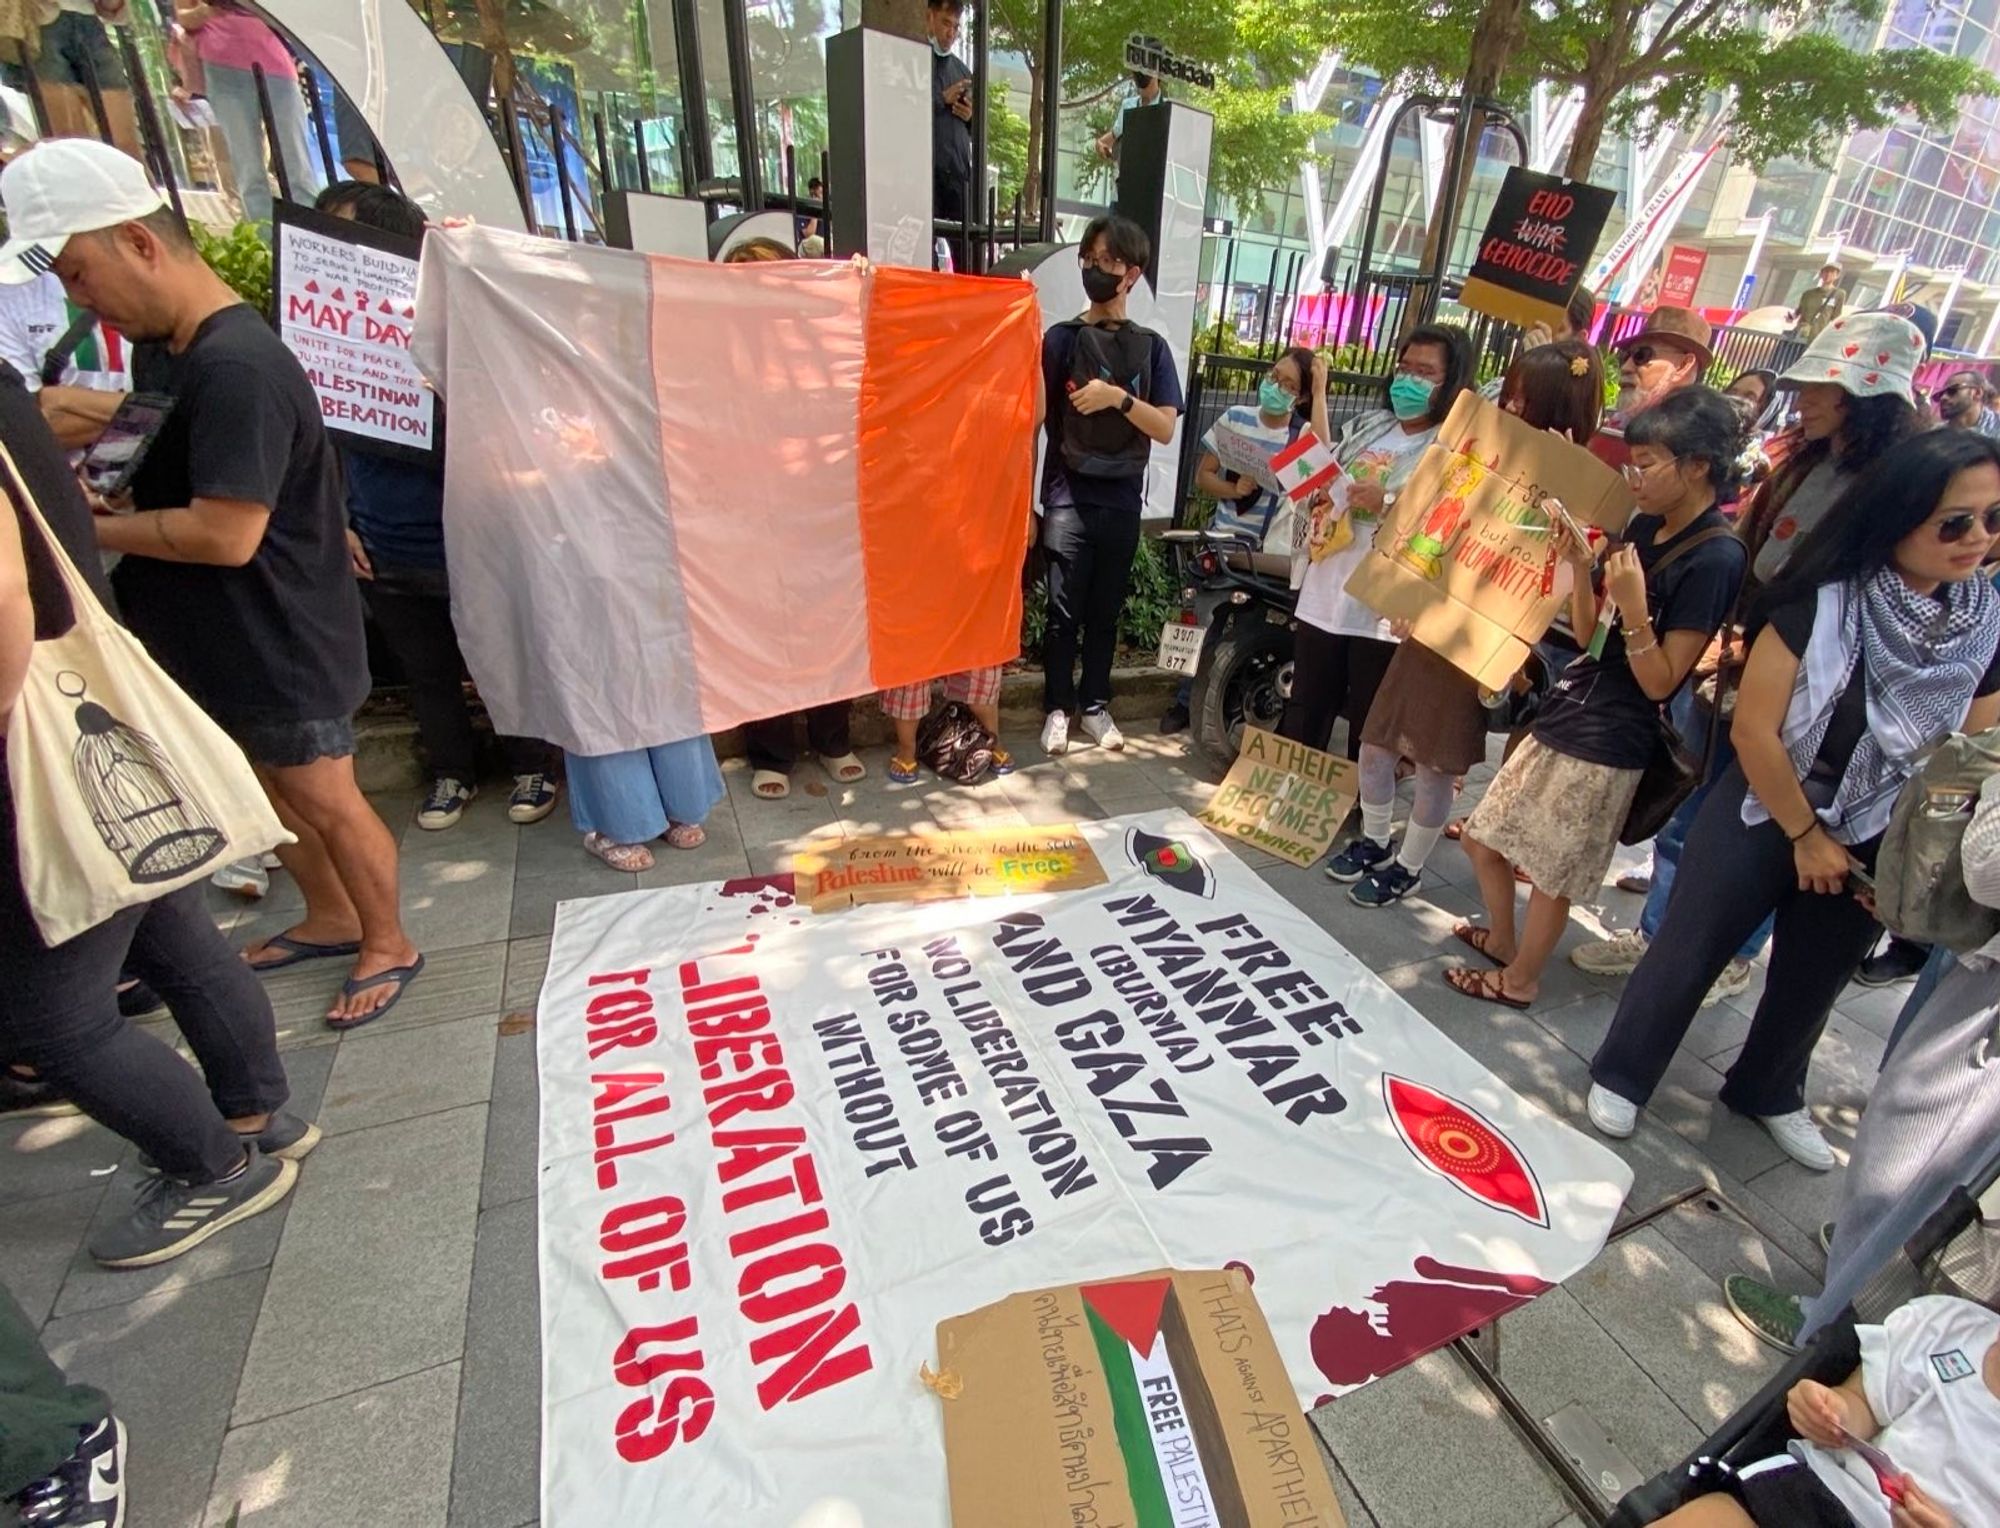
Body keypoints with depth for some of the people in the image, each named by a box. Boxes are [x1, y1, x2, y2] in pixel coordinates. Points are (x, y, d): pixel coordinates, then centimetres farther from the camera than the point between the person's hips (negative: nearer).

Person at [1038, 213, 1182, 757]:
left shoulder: (1151, 347, 8)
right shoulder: (1062, 337, 1)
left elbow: (1165, 429, -4)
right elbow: (1034, 414, -4)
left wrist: (1119, 397, -15)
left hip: (1122, 502, 3)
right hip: (1068, 499, -2)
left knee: (1106, 613, 11)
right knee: (1064, 613, 2)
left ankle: (1095, 705, 23)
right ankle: (1058, 708, 15)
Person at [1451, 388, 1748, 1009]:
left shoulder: (1716, 559, -16)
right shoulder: (1644, 526, 6)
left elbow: (1660, 682, -16)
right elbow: (1588, 635, 8)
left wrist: (1633, 605, -28)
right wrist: (1579, 563, -4)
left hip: (1607, 746, -8)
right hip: (1563, 717, 8)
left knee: (1550, 872, 7)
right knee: (1483, 839, 16)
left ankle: (1519, 979, 29)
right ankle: (1502, 938, 40)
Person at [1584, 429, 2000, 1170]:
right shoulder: (1824, 601, -21)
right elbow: (1753, 729, -19)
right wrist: (1804, 835, -11)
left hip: (1873, 844, 5)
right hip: (1764, 814, -4)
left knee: (1812, 982, 20)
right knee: (1687, 953, 4)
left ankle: (1770, 1093, 45)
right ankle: (1620, 1077, 25)